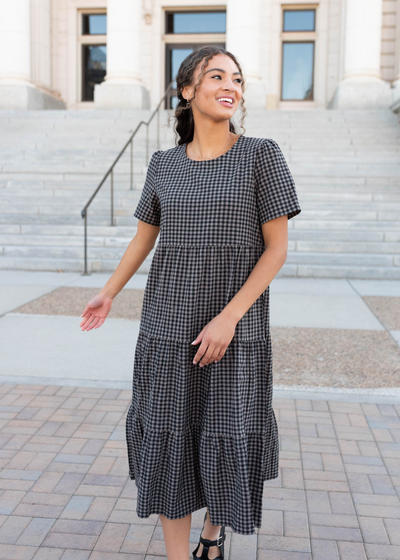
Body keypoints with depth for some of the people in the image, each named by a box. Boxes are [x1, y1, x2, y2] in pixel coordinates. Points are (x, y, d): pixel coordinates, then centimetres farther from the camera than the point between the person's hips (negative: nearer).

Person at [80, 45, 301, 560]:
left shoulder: (261, 154, -5)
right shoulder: (164, 164, 4)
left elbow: (277, 247, -9)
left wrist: (229, 317, -17)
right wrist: (108, 294, 17)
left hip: (236, 328, -2)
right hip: (169, 324, 3)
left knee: (228, 438, 6)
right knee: (168, 439, 4)